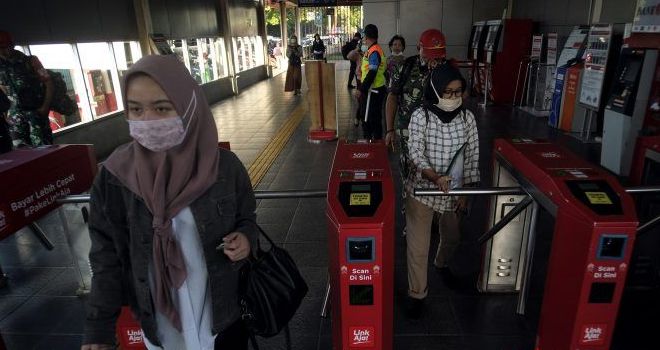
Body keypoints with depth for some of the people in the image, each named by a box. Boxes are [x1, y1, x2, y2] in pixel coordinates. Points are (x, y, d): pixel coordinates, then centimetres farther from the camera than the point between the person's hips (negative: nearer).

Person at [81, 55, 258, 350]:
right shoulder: (113, 177, -13)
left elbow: (246, 219, 1)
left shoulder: (224, 166, -14)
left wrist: (245, 238, -20)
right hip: (158, 320, 1)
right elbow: (106, 255, -5)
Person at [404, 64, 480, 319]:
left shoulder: (467, 117, -3)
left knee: (452, 236, 23)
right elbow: (416, 152, -16)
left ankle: (442, 264, 54)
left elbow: (472, 157, 1)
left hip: (454, 190, 4)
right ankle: (417, 294, 16)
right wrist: (436, 177, -31)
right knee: (418, 245, -2)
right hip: (422, 188, -3)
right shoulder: (420, 116, -12)